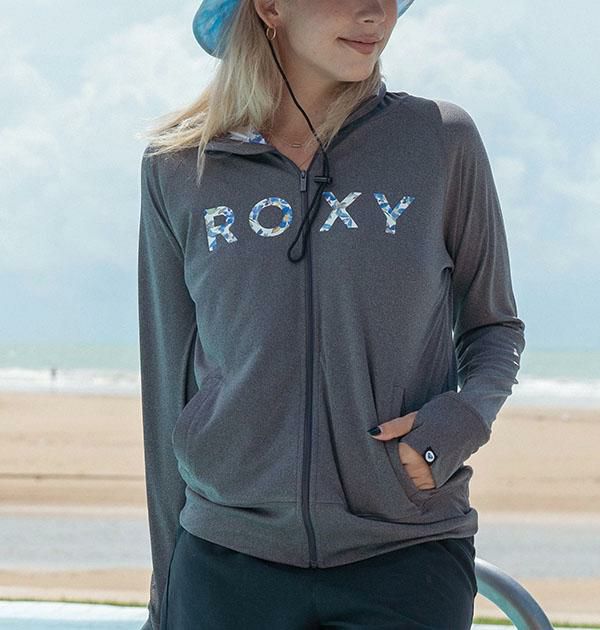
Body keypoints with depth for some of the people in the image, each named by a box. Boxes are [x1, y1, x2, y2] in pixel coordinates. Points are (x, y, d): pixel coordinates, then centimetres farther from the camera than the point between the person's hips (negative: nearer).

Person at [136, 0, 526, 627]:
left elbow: (494, 326, 11)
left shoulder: (441, 140, -1)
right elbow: (168, 380, 8)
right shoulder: (177, 169, 2)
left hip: (408, 560, 0)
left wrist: (463, 418, -11)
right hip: (228, 562, 1)